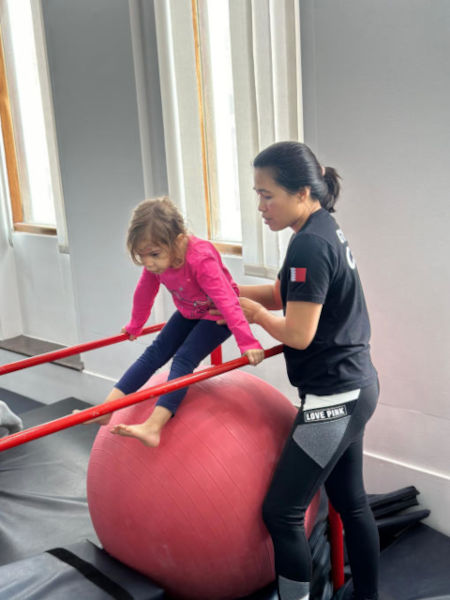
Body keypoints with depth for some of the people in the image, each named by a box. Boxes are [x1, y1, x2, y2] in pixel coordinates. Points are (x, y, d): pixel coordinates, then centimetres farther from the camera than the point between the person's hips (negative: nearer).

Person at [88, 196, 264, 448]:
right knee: (154, 353, -3)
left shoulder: (201, 259, -35)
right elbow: (145, 294, 4)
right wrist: (135, 327, 17)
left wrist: (247, 341, -41)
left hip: (217, 316, -7)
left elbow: (227, 300, -38)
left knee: (183, 359, -22)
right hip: (188, 313, 7)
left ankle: (153, 428, -31)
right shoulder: (156, 260, -13)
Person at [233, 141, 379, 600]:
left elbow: (298, 334, -22)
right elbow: (287, 296, 15)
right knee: (351, 502, 19)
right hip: (353, 388, 10)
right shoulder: (325, 229, 9)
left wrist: (255, 313, -5)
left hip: (333, 398, -10)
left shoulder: (310, 245, -21)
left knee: (281, 511, -2)